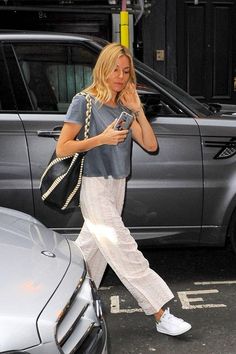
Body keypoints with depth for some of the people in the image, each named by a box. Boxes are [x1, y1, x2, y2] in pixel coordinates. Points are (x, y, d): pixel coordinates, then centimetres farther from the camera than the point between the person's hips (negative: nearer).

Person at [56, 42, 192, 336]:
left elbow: (150, 145, 1)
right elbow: (62, 149, -11)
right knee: (125, 252, -7)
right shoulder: (84, 102, -9)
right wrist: (101, 139, -20)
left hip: (117, 185, 7)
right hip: (94, 185, -7)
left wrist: (138, 110, -8)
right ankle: (161, 315, -3)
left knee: (93, 245, 16)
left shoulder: (123, 107, 8)